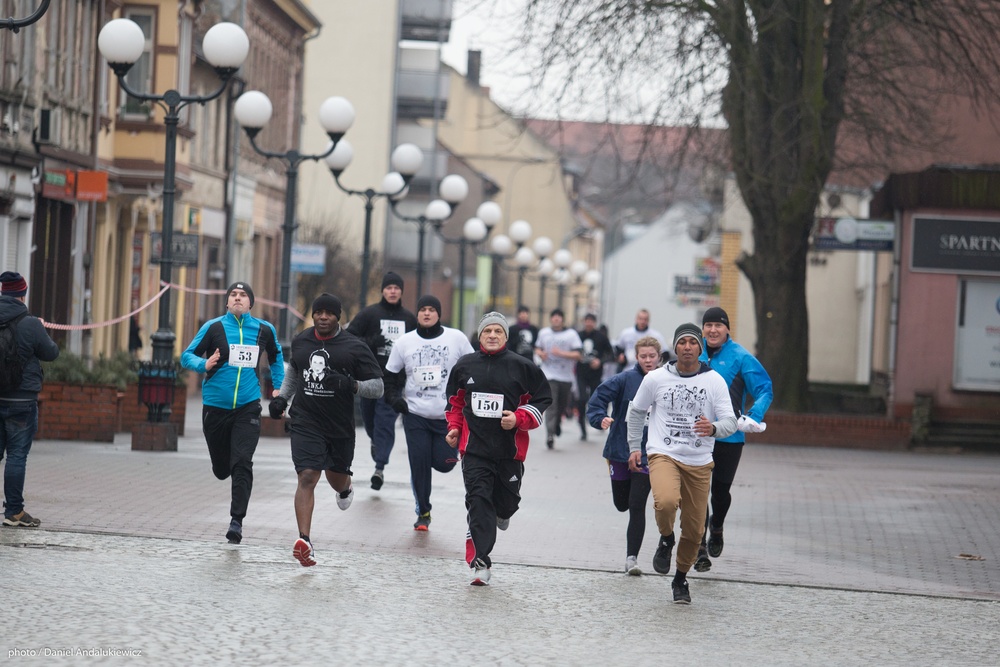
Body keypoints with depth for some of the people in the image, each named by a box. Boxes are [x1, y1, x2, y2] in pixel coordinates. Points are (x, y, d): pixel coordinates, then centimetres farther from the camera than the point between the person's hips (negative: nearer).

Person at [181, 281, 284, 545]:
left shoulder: (264, 330, 4)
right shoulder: (213, 327, -2)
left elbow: (276, 358, 24)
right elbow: (187, 355, 1)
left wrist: (278, 388, 16)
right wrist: (205, 365, -19)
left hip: (248, 406, 0)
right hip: (216, 405, 0)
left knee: (242, 465, -13)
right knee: (221, 469, 9)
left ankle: (236, 520, -8)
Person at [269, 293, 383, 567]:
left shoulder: (354, 348, -8)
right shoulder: (300, 341, 5)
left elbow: (377, 386, -6)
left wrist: (350, 385, -23)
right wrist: (282, 397, 14)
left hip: (340, 426, 0)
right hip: (306, 423, 0)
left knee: (337, 477, 20)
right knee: (307, 477, -15)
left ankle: (345, 489, 60)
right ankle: (304, 541, -22)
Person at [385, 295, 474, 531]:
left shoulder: (457, 338, -1)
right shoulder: (404, 342, 3)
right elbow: (390, 376, 12)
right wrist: (394, 398, -4)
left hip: (449, 415, -1)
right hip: (415, 414, 1)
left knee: (444, 464, -4)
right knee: (419, 465, -4)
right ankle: (423, 512, 11)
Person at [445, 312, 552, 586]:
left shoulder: (522, 367, -2)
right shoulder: (464, 366, 6)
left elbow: (542, 399, 2)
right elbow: (455, 401, 20)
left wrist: (519, 419, -12)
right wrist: (454, 427, 8)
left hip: (510, 449, 0)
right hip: (474, 448, 0)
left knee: (507, 499, 11)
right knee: (478, 503, -8)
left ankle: (502, 512, 51)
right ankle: (480, 563, -8)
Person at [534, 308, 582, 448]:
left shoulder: (571, 334, 0)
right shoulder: (543, 333, 9)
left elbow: (578, 355, -7)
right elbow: (537, 348, 23)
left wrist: (561, 353, -20)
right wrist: (540, 353, -1)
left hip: (566, 377, 1)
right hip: (549, 375, -1)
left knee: (563, 405, 12)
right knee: (551, 406, -14)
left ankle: (557, 423, 44)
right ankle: (550, 435, -17)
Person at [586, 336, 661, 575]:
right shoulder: (626, 379, -8)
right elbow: (599, 396, -13)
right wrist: (600, 418, -30)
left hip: (648, 454, 0)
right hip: (620, 450, 0)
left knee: (637, 506, -8)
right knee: (622, 504, 12)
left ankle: (632, 557, -2)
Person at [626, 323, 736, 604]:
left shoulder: (714, 381, 0)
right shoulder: (656, 378, 0)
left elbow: (730, 421, -6)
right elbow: (636, 411, 15)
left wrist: (714, 428, -28)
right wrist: (634, 447, 13)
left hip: (699, 462, 2)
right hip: (663, 454, -2)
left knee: (694, 529, 4)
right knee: (666, 502, -33)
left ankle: (681, 579, 29)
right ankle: (666, 539, 1)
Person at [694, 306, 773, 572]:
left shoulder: (740, 357, -8)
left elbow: (765, 390, -6)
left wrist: (753, 417, -20)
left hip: (729, 437, -2)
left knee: (721, 490, 10)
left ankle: (716, 527, 41)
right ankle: (700, 547, 2)